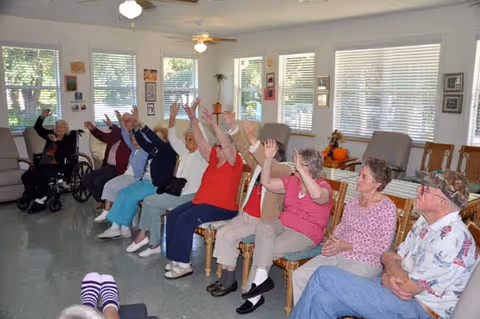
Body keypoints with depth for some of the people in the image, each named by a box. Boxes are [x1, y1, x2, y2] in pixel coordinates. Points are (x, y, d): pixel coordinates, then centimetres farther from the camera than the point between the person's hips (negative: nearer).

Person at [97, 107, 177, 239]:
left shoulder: (168, 150, -9)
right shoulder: (154, 149, 15)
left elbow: (156, 140, -24)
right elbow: (143, 142, 6)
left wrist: (141, 124, -31)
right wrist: (136, 127, -11)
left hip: (157, 185, -9)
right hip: (145, 181, 9)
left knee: (131, 196, -21)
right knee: (123, 192, -7)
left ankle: (124, 228, -5)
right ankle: (116, 227, -11)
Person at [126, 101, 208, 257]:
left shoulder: (201, 155, -7)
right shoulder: (185, 152, 16)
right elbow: (172, 139, 15)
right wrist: (172, 117, 2)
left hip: (188, 196, -8)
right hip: (177, 192, 8)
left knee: (148, 201, -14)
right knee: (153, 208, -13)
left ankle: (142, 236, 3)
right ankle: (154, 245, -4)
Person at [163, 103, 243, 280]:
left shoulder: (235, 162, -8)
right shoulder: (214, 158, 13)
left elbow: (226, 143, -25)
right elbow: (200, 141, 10)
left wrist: (213, 123, -31)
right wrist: (193, 120, 2)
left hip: (221, 208, -8)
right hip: (201, 202, 9)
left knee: (184, 220, -24)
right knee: (172, 216, -6)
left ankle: (183, 264, -14)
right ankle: (176, 258, -2)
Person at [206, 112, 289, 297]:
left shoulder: (284, 170, -12)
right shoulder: (258, 165, 8)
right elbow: (244, 150, 0)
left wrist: (253, 139, -40)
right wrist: (233, 127, -12)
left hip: (263, 221, -7)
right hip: (245, 214, 7)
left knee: (229, 236, -18)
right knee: (221, 233, -12)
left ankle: (229, 280, -2)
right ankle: (225, 277, -2)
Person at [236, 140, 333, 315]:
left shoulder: (324, 186, -12)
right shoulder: (291, 181, 6)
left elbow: (317, 195, -36)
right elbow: (267, 183, 2)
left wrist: (301, 169, -36)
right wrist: (268, 159, -9)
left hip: (306, 235, -6)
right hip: (282, 224, 6)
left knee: (263, 248, -21)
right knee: (262, 227, -27)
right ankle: (261, 278, -28)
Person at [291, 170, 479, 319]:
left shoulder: (451, 239, -23)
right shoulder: (426, 222, 7)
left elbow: (408, 286, -21)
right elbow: (395, 257, 11)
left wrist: (389, 262, -1)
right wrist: (389, 277, -13)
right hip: (395, 290, 8)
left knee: (325, 276, -14)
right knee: (324, 300, -12)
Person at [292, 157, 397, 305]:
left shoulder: (387, 207, -11)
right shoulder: (355, 200, 8)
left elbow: (383, 246, -13)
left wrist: (347, 246, -17)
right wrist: (332, 239, -2)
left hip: (365, 262, -6)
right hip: (338, 254, 6)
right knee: (299, 275, -11)